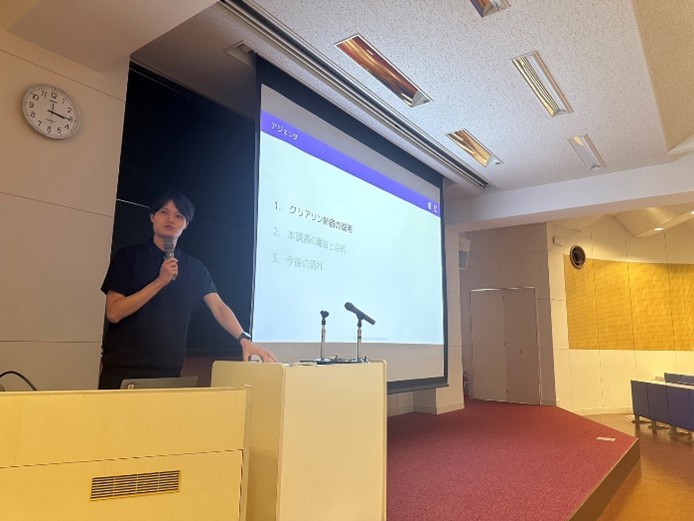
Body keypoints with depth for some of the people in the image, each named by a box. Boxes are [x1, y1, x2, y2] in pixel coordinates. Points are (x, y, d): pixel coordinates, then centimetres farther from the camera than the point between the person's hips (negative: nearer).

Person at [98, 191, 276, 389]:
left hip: (169, 370, 2)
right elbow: (113, 313, -10)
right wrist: (160, 282, -17)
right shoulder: (128, 256, -2)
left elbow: (219, 308, -3)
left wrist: (244, 339, -19)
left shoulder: (194, 267, 6)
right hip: (122, 369, -2)